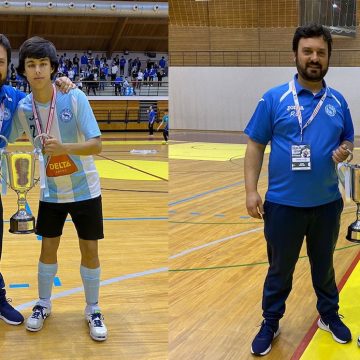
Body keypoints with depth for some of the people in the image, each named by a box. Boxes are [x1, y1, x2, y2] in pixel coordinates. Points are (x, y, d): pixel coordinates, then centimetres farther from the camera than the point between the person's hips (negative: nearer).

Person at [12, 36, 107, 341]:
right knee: (48, 247, 10)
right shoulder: (24, 107, -8)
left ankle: (93, 310, 21)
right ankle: (43, 304, 31)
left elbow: (97, 145, -23)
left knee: (89, 250, 3)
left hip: (84, 189, -2)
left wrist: (64, 148, -38)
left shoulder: (75, 98, -18)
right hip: (50, 191, 2)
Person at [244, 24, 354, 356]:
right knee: (280, 269, 12)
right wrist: (251, 190, -11)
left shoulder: (338, 101, 3)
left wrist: (345, 151, -10)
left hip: (327, 203, 3)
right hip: (283, 203, -2)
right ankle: (270, 324, 29)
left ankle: (329, 316, 40)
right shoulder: (274, 98, -7)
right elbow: (255, 145, -5)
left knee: (324, 265, 20)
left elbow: (349, 140, 14)